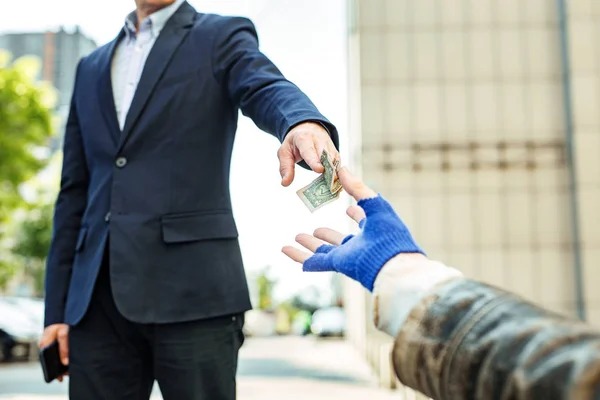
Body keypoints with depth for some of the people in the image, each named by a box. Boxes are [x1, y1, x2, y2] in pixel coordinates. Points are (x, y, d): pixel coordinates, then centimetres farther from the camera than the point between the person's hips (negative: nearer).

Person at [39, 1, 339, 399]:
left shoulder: (222, 36, 8)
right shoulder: (92, 67, 20)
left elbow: (267, 89, -15)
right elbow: (75, 191, 17)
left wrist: (303, 124, -39)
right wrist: (57, 307, 11)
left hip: (192, 287, -4)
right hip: (98, 297, 5)